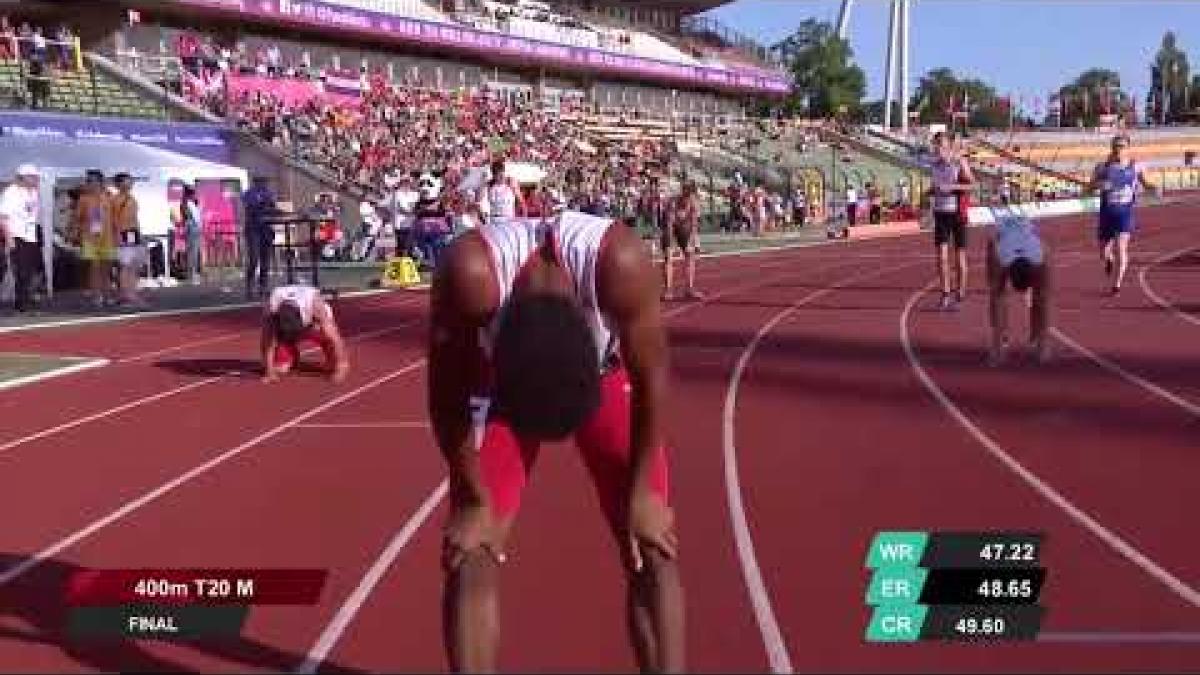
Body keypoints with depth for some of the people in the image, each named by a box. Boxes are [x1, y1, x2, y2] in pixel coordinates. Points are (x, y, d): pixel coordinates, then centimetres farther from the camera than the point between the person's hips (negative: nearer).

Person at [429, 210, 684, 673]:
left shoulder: (620, 262, -41)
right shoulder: (470, 274, -40)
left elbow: (651, 379, -23)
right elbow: (447, 397, -22)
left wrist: (641, 493, -13)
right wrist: (475, 502, -13)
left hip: (607, 373, 0)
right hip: (496, 379, 0)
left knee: (652, 550, -4)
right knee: (472, 555, -7)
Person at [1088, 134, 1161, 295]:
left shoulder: (1135, 166, 1)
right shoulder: (1103, 167, -2)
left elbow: (1145, 183, 16)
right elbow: (1089, 188, 2)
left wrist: (1155, 188, -6)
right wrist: (1099, 184, -20)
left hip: (1125, 212, -1)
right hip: (1107, 213, 1)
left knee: (1121, 247, -17)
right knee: (1104, 252, 8)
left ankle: (1116, 284, -8)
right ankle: (1110, 260, 47)